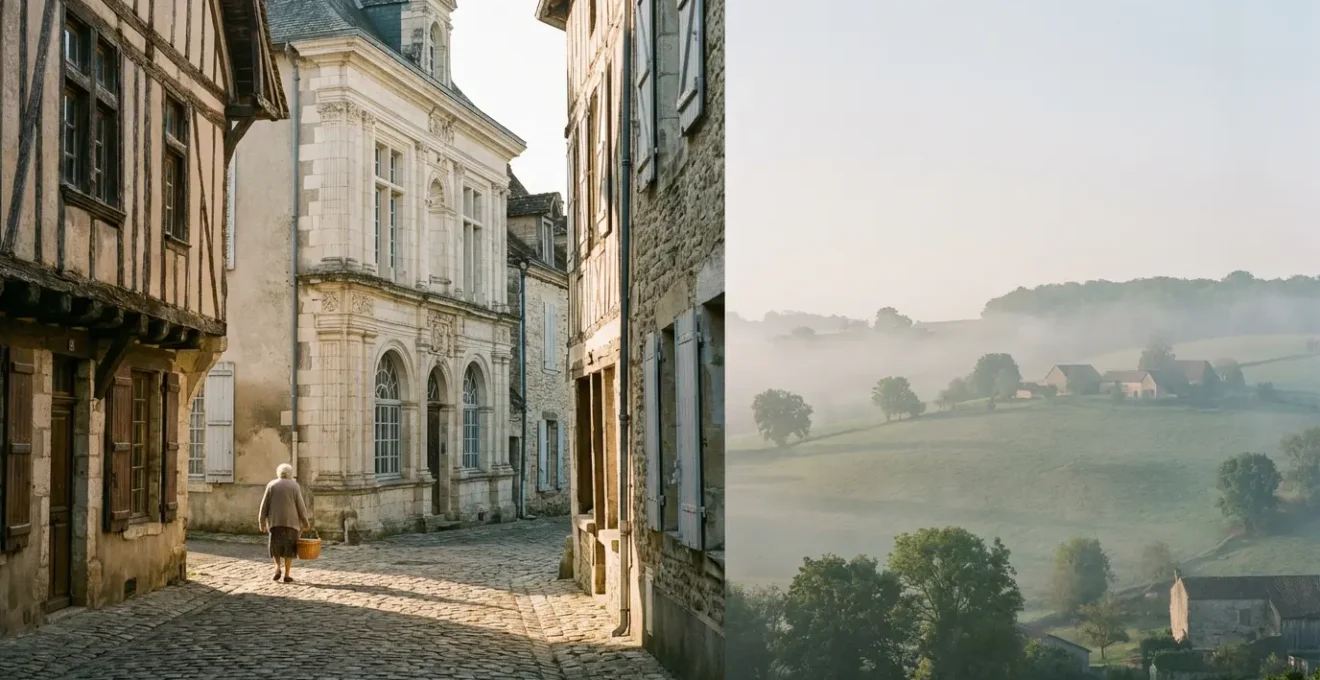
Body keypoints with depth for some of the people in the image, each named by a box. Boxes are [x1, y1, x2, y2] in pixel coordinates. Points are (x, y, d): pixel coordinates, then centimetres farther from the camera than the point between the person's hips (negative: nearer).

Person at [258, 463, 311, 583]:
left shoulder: (271, 485, 1)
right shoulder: (294, 486, -2)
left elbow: (265, 504, 0)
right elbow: (300, 506, -4)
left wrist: (262, 522, 4)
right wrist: (305, 522, 3)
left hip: (275, 520, 1)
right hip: (291, 521, -1)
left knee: (276, 545, 16)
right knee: (289, 547, 4)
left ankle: (277, 566, -5)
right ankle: (287, 575, 0)